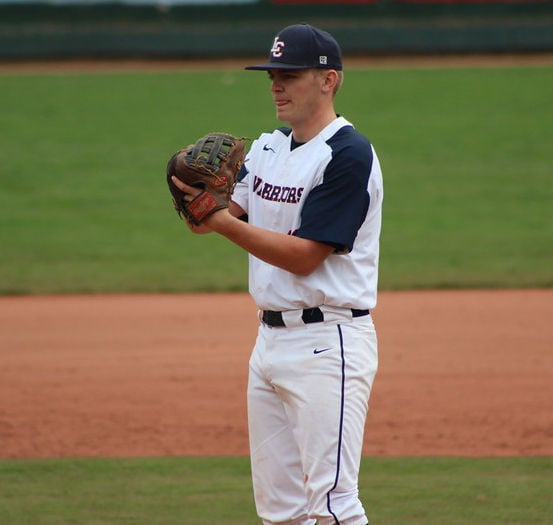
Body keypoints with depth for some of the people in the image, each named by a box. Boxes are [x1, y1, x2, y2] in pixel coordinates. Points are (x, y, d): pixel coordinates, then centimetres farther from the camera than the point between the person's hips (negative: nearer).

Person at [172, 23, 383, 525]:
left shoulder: (349, 154, -13)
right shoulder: (268, 147, 14)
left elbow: (305, 255, -18)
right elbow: (228, 215, 7)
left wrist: (225, 223, -23)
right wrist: (199, 198, -16)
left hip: (328, 342, -9)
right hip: (271, 339, 9)